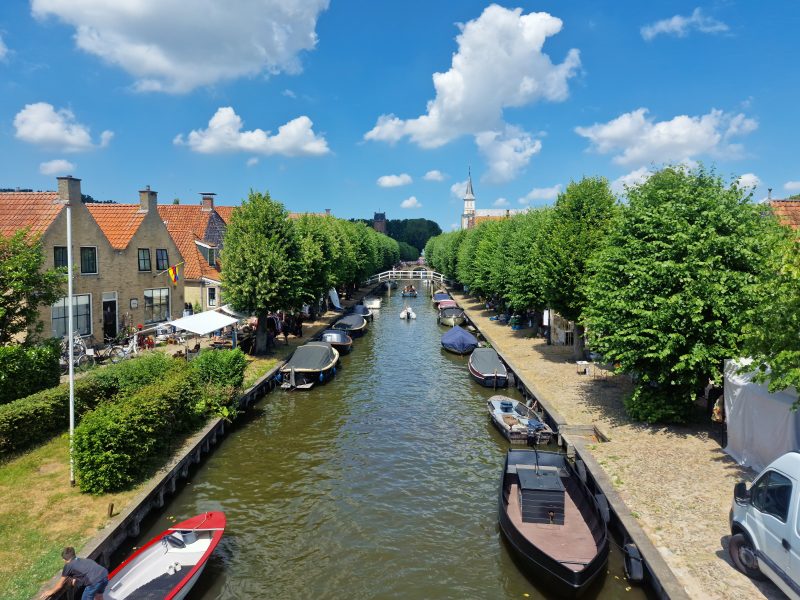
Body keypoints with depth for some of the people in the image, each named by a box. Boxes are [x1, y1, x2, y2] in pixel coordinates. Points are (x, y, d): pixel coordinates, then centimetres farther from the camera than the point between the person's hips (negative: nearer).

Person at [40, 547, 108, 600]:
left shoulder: (68, 565, 11)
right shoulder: (82, 560, 28)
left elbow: (60, 585, 20)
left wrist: (51, 592, 34)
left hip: (95, 581, -7)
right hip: (104, 574, 7)